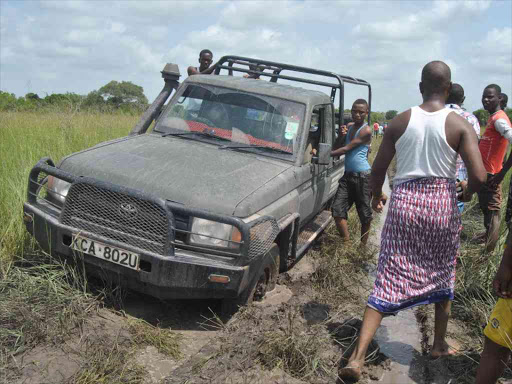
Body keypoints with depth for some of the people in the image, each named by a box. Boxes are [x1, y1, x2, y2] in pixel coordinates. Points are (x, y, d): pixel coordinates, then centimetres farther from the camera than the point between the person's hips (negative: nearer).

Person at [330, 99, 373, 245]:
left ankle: (363, 245, 15)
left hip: (362, 176, -6)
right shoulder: (349, 127, 13)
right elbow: (337, 147, 14)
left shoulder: (366, 130, -10)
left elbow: (346, 149, -14)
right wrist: (341, 135, -5)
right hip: (347, 175, 7)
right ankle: (346, 242, 5)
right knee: (337, 209, -4)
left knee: (364, 213, 3)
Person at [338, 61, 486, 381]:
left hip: (404, 202, 1)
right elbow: (479, 176, -14)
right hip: (442, 204, 0)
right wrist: (467, 192, 9)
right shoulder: (460, 125, -6)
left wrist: (377, 196, 22)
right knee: (443, 275, 22)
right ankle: (440, 345, 39)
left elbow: (377, 170, 2)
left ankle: (357, 358, -4)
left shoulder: (399, 122, -1)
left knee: (388, 281, 4)